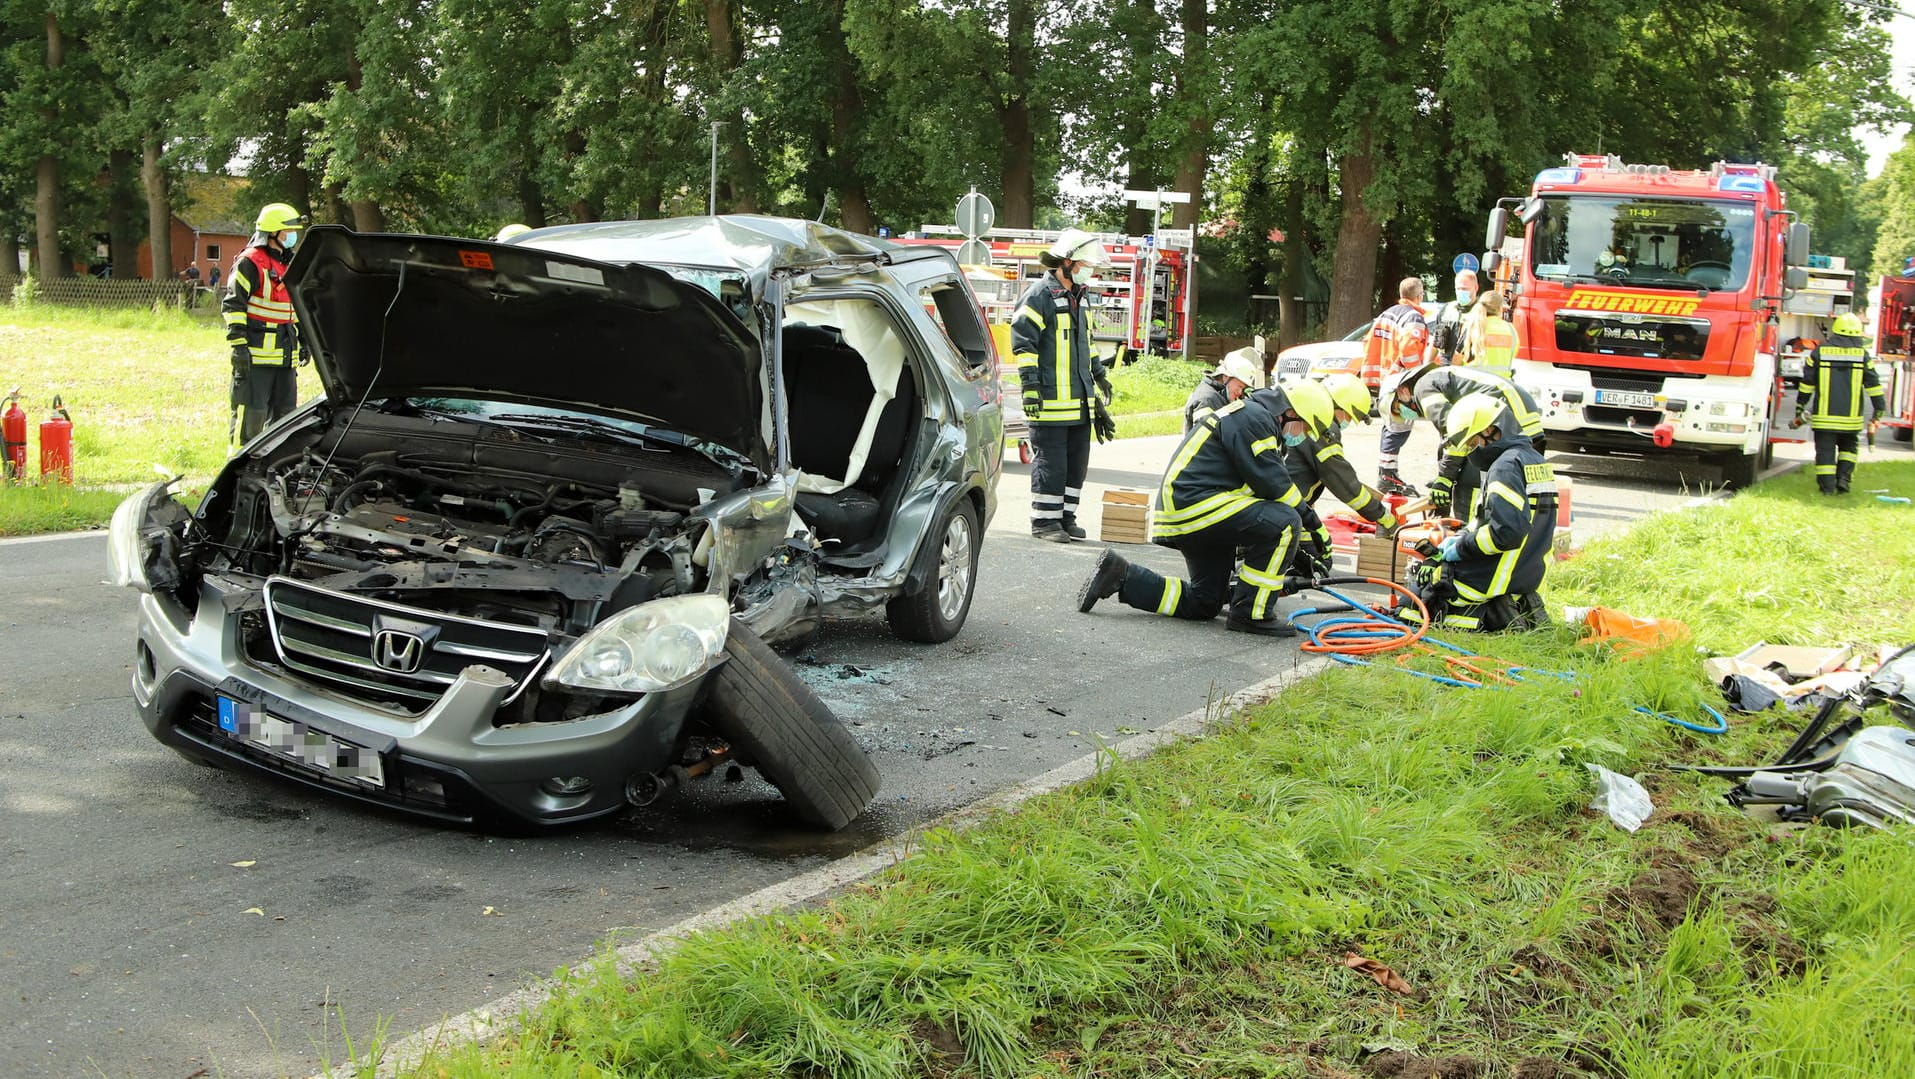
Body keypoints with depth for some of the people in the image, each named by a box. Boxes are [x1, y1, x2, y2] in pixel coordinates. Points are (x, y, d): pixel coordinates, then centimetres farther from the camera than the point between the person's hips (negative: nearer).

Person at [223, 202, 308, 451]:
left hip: (285, 354, 8)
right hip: (257, 353, -8)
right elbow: (233, 305, -12)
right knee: (251, 412, -7)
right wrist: (239, 345, -18)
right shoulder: (250, 262, -9)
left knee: (284, 412, 12)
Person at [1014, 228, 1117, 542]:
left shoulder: (1076, 297, 18)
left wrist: (1098, 376, 31)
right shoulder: (1040, 295, -10)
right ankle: (1044, 521, 4)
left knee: (1077, 460, 11)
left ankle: (1065, 517, 20)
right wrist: (1030, 385, -18)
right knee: (1050, 462, -4)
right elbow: (1023, 342, -14)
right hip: (1051, 400, -9)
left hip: (1079, 401, 9)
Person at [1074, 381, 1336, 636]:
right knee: (1284, 522, -20)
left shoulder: (1255, 418, 23)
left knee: (1204, 604, 17)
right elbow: (1272, 484, -16)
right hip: (1194, 504, -11)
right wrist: (1313, 522, -4)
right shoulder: (1253, 417, -10)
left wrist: (1301, 557, 24)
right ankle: (1251, 615, -13)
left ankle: (1119, 576, 14)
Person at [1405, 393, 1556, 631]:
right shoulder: (1535, 461, 13)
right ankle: (1517, 607, 9)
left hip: (1498, 579, -10)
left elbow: (1506, 532, -29)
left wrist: (1462, 548, -15)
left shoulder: (1505, 466, -19)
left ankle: (1488, 617, -13)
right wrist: (1460, 538, 9)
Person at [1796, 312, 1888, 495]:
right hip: (1851, 416, 1)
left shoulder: (1820, 351, 0)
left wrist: (1800, 406, 13)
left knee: (1825, 450, 2)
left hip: (1824, 415, -1)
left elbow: (1807, 382, 4)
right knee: (1848, 447, 18)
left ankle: (1827, 485, -3)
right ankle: (1843, 476, 1)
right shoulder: (1862, 355, 1)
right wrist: (1880, 407, 12)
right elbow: (1873, 384, 3)